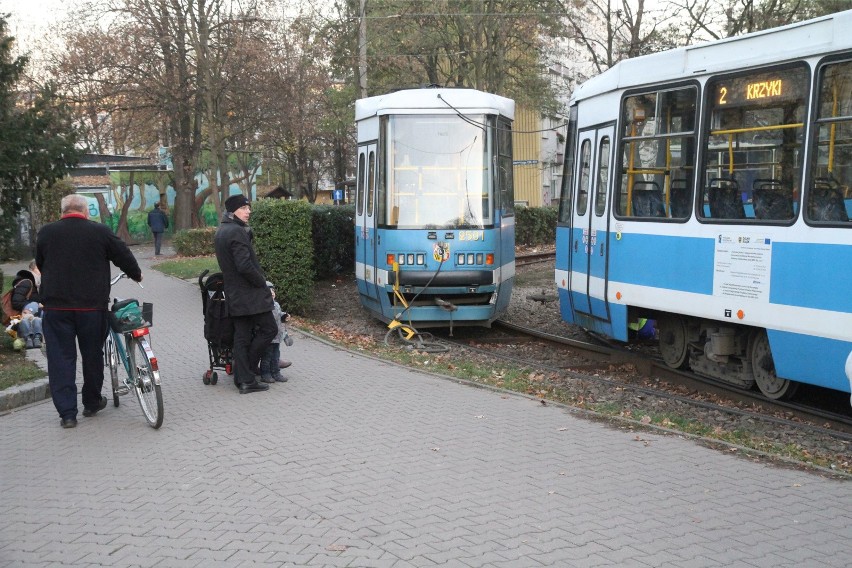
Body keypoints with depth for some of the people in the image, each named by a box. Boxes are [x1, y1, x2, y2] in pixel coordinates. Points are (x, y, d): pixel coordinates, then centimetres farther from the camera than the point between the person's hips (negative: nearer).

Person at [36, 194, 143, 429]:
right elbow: (124, 256, 5)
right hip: (92, 304, -1)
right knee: (92, 355, 14)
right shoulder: (100, 232, -5)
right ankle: (92, 403, 27)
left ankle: (67, 413, 3)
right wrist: (136, 275, 25)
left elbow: (40, 264, 15)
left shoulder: (46, 233, 2)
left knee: (60, 358, 5)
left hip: (56, 306, 1)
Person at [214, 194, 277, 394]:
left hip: (233, 295, 9)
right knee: (269, 328, 3)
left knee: (241, 336, 9)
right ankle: (249, 368, 8)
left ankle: (244, 379, 11)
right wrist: (263, 283, -11)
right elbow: (245, 266, -23)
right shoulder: (237, 232, -16)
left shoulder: (220, 232, 15)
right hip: (250, 295, -9)